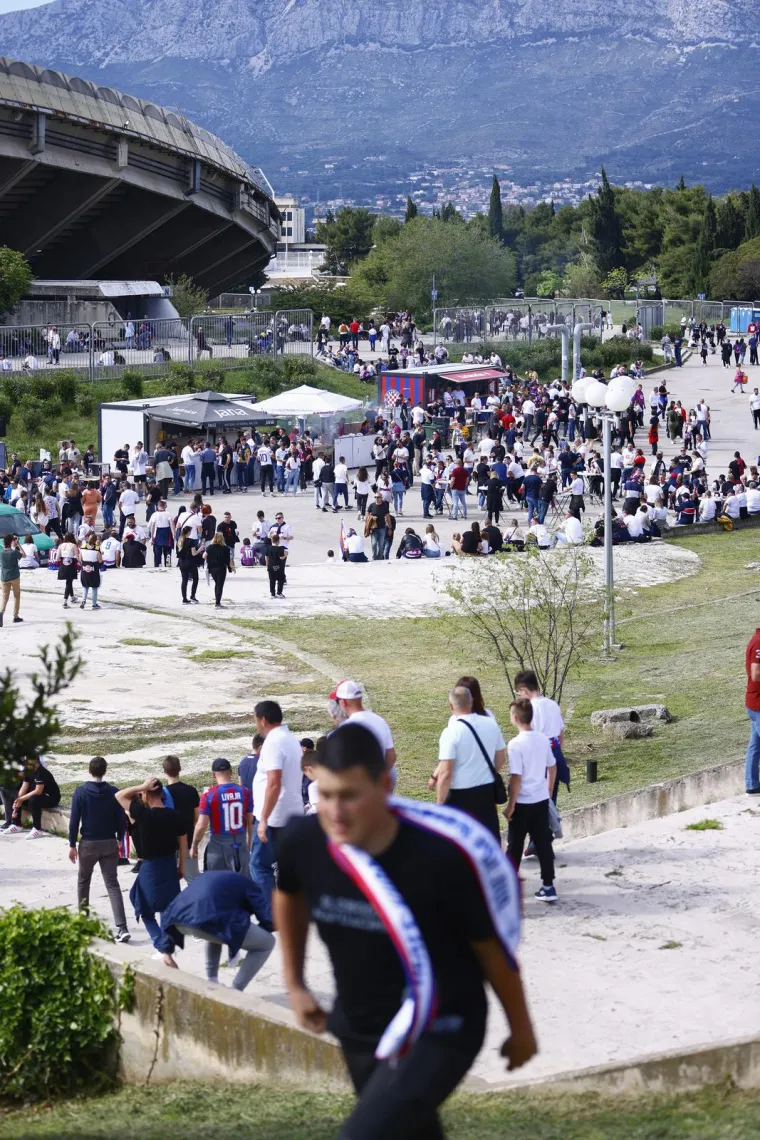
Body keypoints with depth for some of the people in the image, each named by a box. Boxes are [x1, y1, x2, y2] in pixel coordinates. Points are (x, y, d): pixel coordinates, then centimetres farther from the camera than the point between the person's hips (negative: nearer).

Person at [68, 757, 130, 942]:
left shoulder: (81, 792, -9)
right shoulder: (113, 792, -5)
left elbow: (74, 820, -8)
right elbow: (121, 819, -1)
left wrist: (72, 845, 1)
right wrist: (119, 839, 16)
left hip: (88, 844, -1)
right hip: (109, 844, 1)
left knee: (83, 881, 23)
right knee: (112, 885, -2)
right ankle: (122, 928, -14)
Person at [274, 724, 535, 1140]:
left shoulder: (443, 854, -29)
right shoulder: (303, 840, -16)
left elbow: (492, 945, -12)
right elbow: (289, 895, 11)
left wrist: (520, 1027, 1)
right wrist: (294, 984, 15)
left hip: (437, 1036, -6)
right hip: (358, 1028, 6)